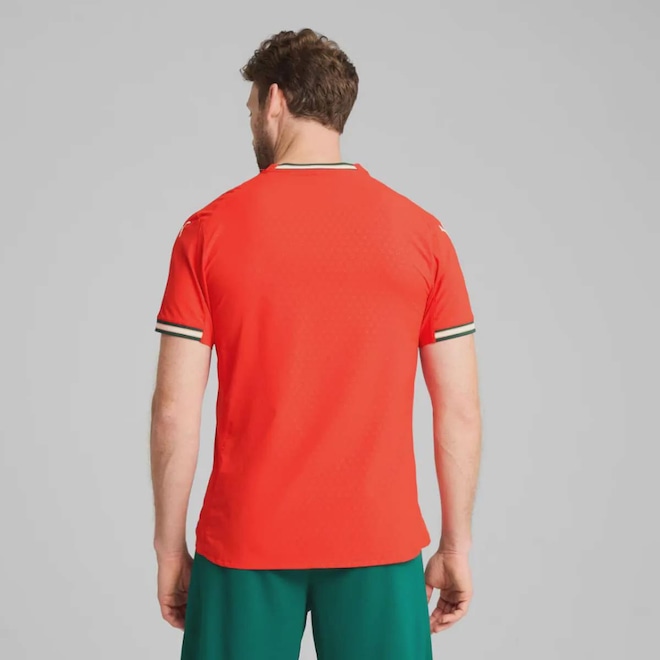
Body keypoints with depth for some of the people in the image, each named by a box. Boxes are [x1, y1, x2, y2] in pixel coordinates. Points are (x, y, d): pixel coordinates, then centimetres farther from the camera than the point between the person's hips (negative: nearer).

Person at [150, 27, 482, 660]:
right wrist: (456, 545, 8)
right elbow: (460, 410, -2)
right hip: (378, 542, 1)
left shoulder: (209, 231, -5)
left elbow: (175, 411, -6)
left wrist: (170, 548, 5)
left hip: (244, 541, 0)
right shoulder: (421, 233, -2)